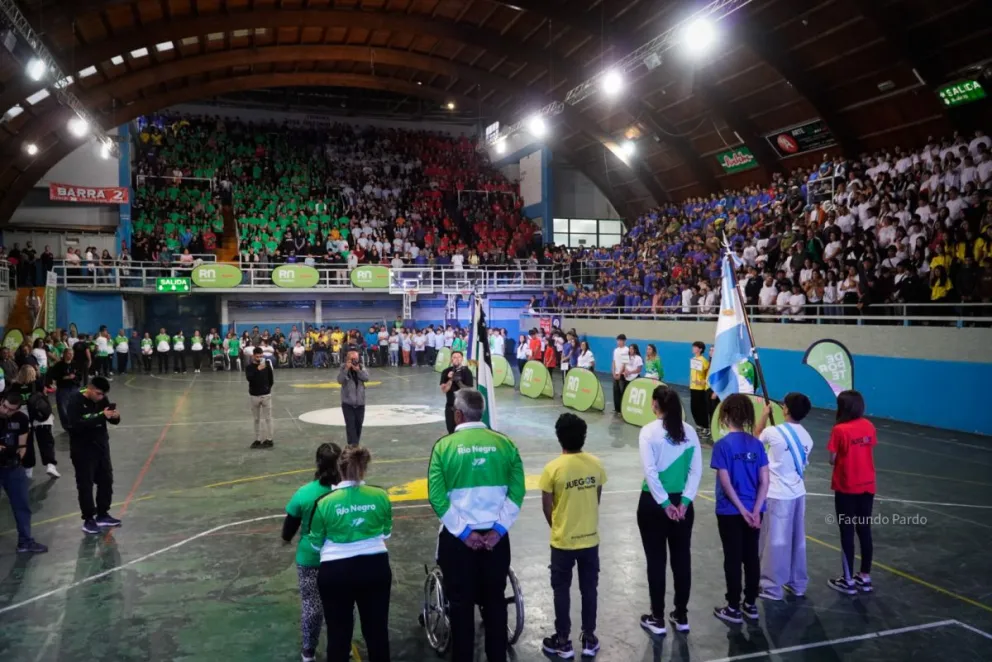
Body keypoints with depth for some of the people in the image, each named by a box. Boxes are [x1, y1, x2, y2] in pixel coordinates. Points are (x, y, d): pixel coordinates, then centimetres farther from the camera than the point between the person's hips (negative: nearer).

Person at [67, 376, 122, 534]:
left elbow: (113, 421, 7)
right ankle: (88, 520, 13)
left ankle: (102, 515, 27)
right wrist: (101, 417, -35)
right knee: (85, 485, 2)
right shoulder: (76, 401, -17)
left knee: (106, 481, 13)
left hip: (101, 446, 7)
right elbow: (76, 425, -29)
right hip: (83, 450, -7)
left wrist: (115, 416, -17)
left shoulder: (101, 399, 1)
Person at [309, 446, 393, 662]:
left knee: (338, 632, 14)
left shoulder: (325, 502, -11)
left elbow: (316, 543, 2)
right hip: (375, 567, 2)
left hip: (335, 572, -2)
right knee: (377, 629, 18)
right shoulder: (380, 496, -6)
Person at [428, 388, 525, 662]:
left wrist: (464, 531, -9)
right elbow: (517, 492, -6)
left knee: (461, 603, 12)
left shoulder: (444, 445, -7)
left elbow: (436, 496, -12)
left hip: (458, 536, -2)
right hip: (496, 536, 2)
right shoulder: (504, 443, -2)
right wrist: (499, 528, -5)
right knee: (495, 600, 15)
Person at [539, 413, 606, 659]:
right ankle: (589, 639, 26)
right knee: (589, 589, 16)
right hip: (590, 538, 3)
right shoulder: (596, 464, -6)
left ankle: (562, 642, 22)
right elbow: (597, 499, 5)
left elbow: (547, 506, -8)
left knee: (561, 590, 12)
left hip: (563, 541, -3)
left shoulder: (553, 468, -17)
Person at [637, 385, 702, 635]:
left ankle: (657, 619, 16)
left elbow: (650, 471, -16)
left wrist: (664, 503, -12)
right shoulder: (689, 431, 1)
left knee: (656, 561, 7)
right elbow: (696, 470, -3)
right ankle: (681, 616, 25)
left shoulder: (649, 431, -11)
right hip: (682, 503, 4)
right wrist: (684, 501, -5)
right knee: (682, 559, 13)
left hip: (653, 503, -4)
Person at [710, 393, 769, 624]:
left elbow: (725, 483, -17)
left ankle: (733, 608, 15)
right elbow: (764, 481, -3)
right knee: (751, 557, 14)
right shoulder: (757, 444, 0)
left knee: (733, 559, 5)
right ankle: (750, 604, 26)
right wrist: (755, 511, -6)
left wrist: (743, 510, -11)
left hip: (730, 512, -4)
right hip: (752, 511, 5)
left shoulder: (722, 445, -14)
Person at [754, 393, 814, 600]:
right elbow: (802, 465, 12)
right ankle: (797, 583, 27)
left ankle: (772, 587, 11)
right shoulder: (806, 437, 2)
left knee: (775, 541, 2)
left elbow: (756, 436, 6)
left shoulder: (774, 432, -17)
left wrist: (765, 414, 17)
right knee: (797, 540, 16)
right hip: (798, 493, 6)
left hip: (778, 495, -6)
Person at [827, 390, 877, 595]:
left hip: (846, 488, -5)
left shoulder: (839, 430, -17)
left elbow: (832, 460, -12)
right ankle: (865, 577, 24)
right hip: (867, 486, 5)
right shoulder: (869, 426, -1)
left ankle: (848, 581, 13)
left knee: (847, 532, 4)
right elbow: (871, 453, 7)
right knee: (864, 530, 14)